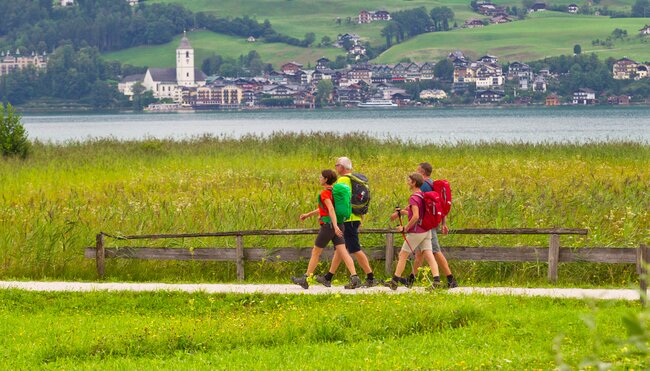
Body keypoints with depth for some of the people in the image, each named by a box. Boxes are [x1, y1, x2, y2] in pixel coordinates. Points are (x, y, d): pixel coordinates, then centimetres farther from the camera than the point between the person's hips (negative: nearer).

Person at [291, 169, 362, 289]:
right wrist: (308, 214, 37)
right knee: (343, 252, -3)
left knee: (315, 252, 6)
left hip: (328, 225, -8)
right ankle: (354, 278, -19)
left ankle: (305, 279, 14)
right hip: (338, 226, 8)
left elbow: (331, 209, -24)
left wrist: (335, 226, -32)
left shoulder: (325, 193, -11)